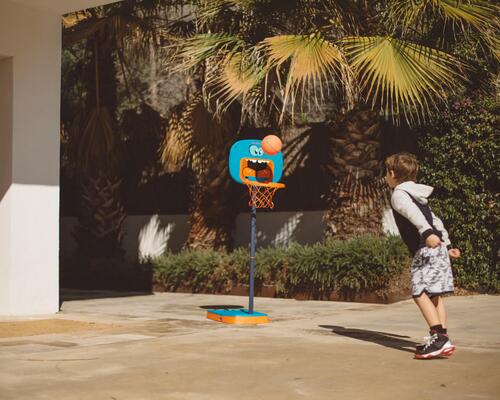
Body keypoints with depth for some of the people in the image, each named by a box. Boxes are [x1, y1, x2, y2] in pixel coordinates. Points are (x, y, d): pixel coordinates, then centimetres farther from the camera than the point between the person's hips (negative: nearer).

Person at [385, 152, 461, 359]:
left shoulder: (399, 194, -4)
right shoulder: (415, 195, 25)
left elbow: (414, 214, -24)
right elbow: (435, 220, 27)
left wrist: (427, 233, -38)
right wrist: (447, 245, 30)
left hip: (425, 249, -9)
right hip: (438, 247, 9)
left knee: (420, 293, -12)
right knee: (435, 295, 9)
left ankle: (439, 337, -21)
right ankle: (442, 338, 9)